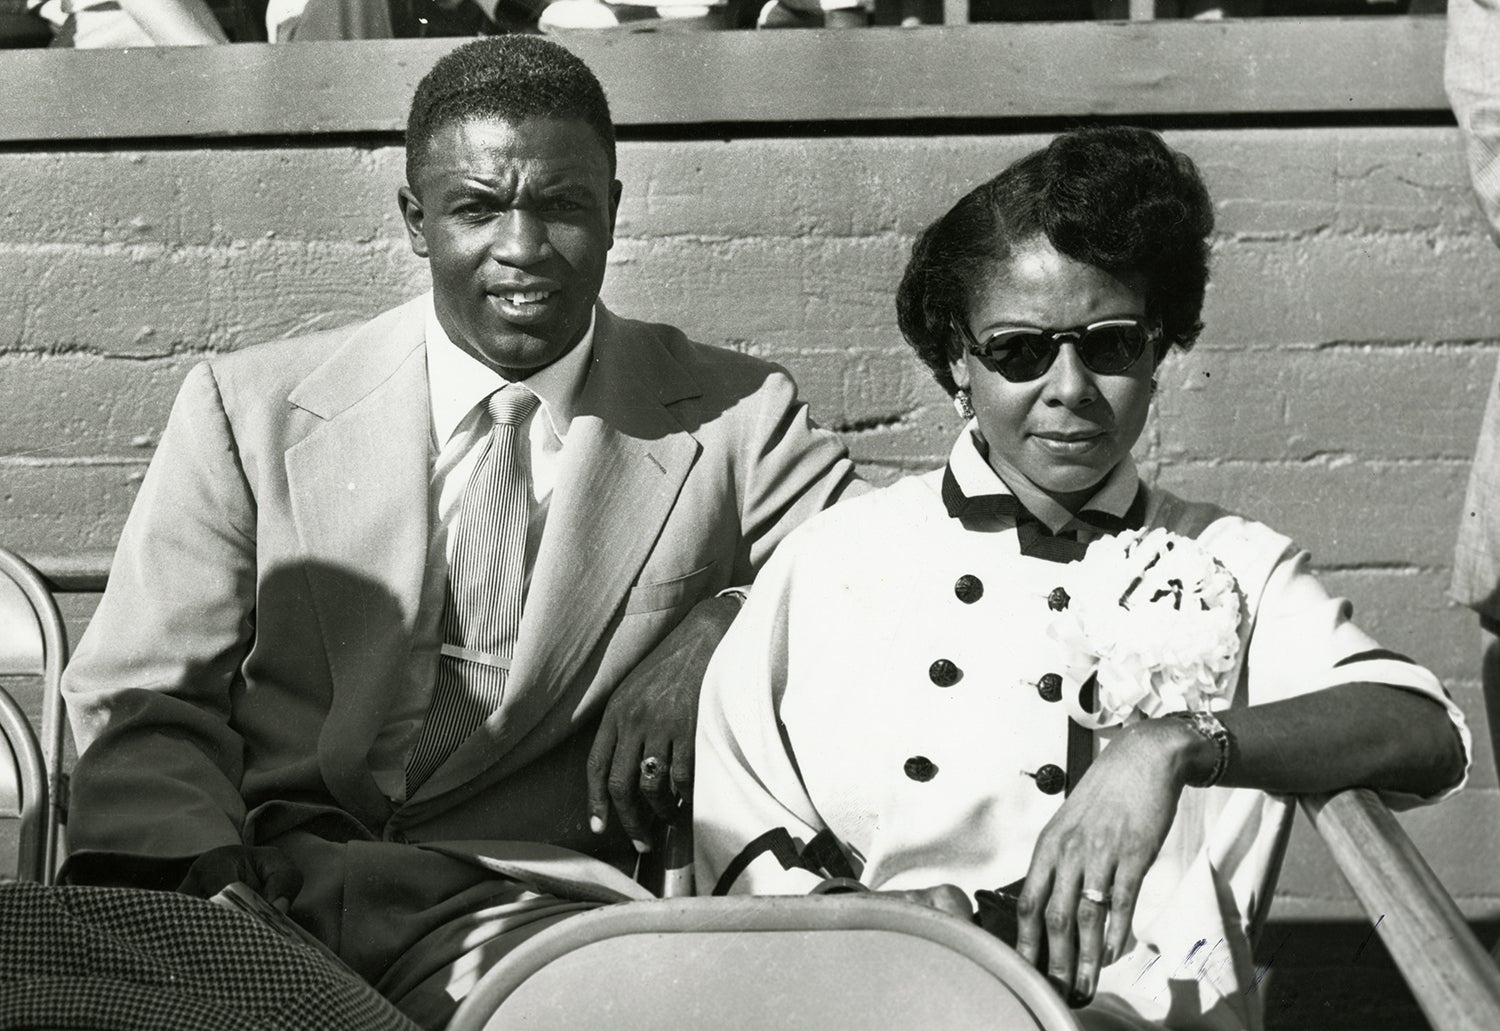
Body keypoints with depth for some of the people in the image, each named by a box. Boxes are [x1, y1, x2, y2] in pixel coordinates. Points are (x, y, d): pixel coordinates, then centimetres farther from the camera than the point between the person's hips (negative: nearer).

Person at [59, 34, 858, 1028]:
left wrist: (717, 637, -11)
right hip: (263, 864, 1)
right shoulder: (247, 410, 11)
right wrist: (205, 882, -13)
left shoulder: (741, 420, 11)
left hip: (527, 900, 0)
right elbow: (143, 704, 8)